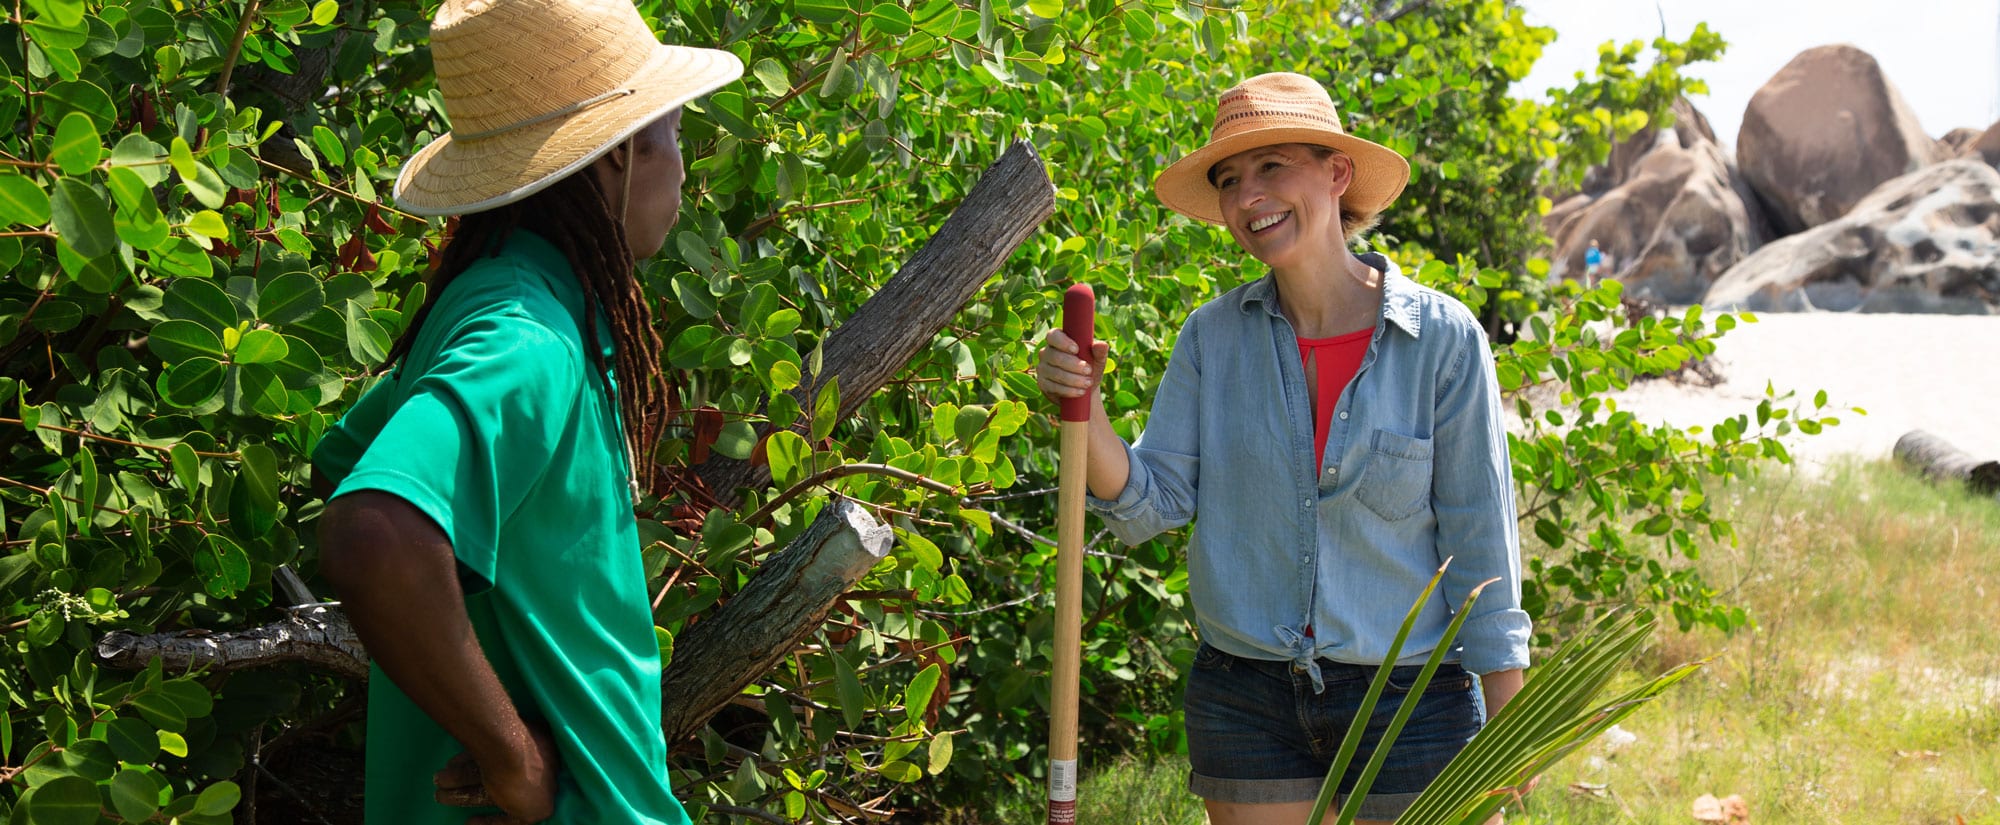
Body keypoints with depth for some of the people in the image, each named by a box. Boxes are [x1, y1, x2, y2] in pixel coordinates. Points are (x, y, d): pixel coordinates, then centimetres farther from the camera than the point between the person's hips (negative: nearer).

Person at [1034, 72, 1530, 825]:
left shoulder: (1442, 339, -7)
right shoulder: (1215, 335, 1)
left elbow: (1478, 537, -3)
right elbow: (1152, 504, -1)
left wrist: (1504, 744, -3)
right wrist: (1082, 410, -19)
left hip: (1408, 700, -2)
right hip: (1245, 700, 2)